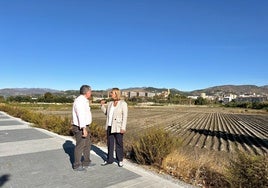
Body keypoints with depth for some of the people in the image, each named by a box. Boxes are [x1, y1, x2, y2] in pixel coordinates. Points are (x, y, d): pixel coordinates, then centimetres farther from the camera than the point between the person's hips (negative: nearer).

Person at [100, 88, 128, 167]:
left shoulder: (123, 103, -11)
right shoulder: (110, 103, 7)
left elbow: (125, 116, -13)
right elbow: (106, 113, 17)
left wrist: (123, 128, -18)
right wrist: (102, 105, 5)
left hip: (118, 127, -6)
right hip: (109, 126, 6)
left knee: (119, 144, 5)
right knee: (110, 143, 11)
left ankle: (120, 160, 20)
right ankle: (109, 159, 22)